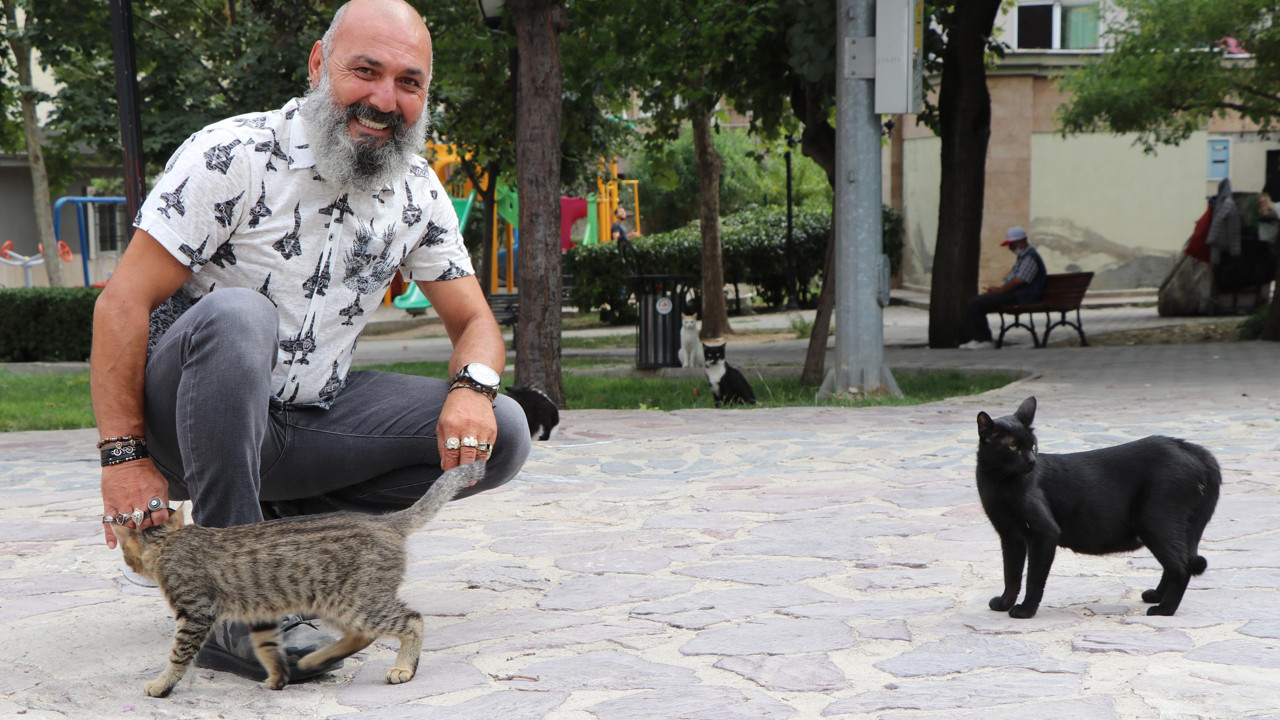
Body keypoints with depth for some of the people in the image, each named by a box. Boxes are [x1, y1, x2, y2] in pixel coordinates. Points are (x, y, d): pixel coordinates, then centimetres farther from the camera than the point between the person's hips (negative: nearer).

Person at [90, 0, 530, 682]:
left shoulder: (418, 192, 1)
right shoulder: (233, 156, -16)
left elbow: (474, 322, 6)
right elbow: (123, 304, -17)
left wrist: (472, 388, -18)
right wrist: (125, 456, -23)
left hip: (308, 415, 5)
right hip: (186, 415, -5)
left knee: (499, 434, -10)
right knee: (237, 314, -38)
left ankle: (281, 520, -4)